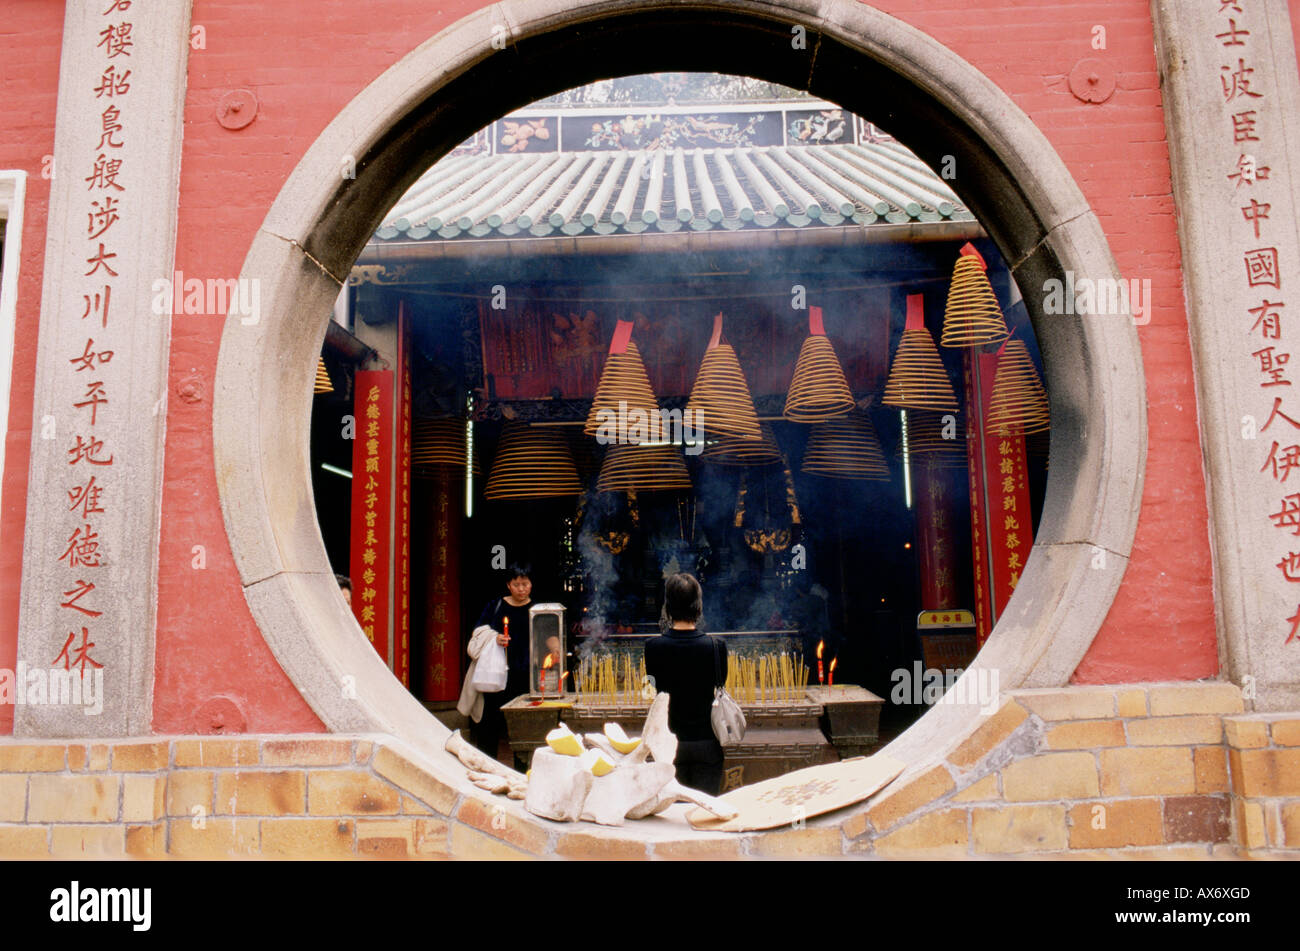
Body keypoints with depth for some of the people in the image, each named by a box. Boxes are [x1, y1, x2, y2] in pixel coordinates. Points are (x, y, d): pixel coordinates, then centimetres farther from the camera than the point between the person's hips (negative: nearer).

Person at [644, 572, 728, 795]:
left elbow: (654, 689, 1)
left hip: (671, 743, 0)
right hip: (707, 743, 0)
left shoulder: (654, 647, -12)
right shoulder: (716, 646, -12)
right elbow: (720, 686, 2)